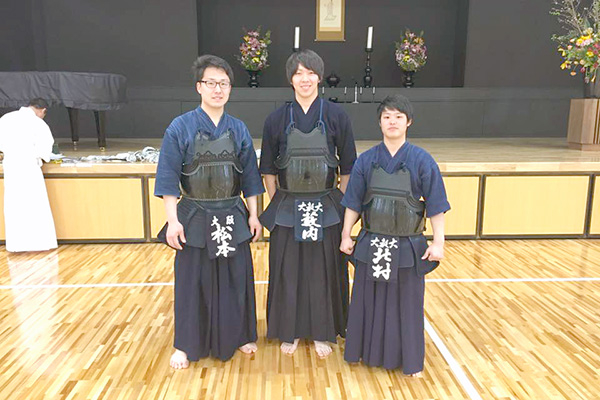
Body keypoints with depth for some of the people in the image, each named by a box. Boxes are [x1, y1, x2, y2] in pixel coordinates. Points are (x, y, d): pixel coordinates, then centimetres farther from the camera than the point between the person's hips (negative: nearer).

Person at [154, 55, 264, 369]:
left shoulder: (239, 130, 2)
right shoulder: (180, 128, -7)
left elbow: (249, 176, 6)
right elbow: (169, 178, -7)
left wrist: (253, 215, 5)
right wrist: (173, 220, -11)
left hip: (233, 217, 3)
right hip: (195, 217, -2)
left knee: (235, 279, 12)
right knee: (192, 282, 9)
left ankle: (237, 335, 34)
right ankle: (186, 345, 28)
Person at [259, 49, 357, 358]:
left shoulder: (336, 116, -1)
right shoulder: (277, 119, 1)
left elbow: (347, 167, 3)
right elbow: (268, 169, 6)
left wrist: (343, 204, 1)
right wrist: (275, 204, 3)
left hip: (325, 207, 0)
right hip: (288, 207, 1)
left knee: (324, 271, 8)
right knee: (288, 271, 9)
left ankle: (322, 333, 27)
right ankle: (290, 332, 28)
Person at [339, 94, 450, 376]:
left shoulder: (422, 160, -7)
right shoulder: (366, 160, -1)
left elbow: (436, 206, -5)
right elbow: (353, 203, 4)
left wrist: (438, 242, -8)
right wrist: (346, 235, 3)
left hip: (408, 246, -2)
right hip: (372, 244, 2)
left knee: (407, 304, 11)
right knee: (369, 301, 15)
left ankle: (410, 361, 31)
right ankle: (369, 352, 36)